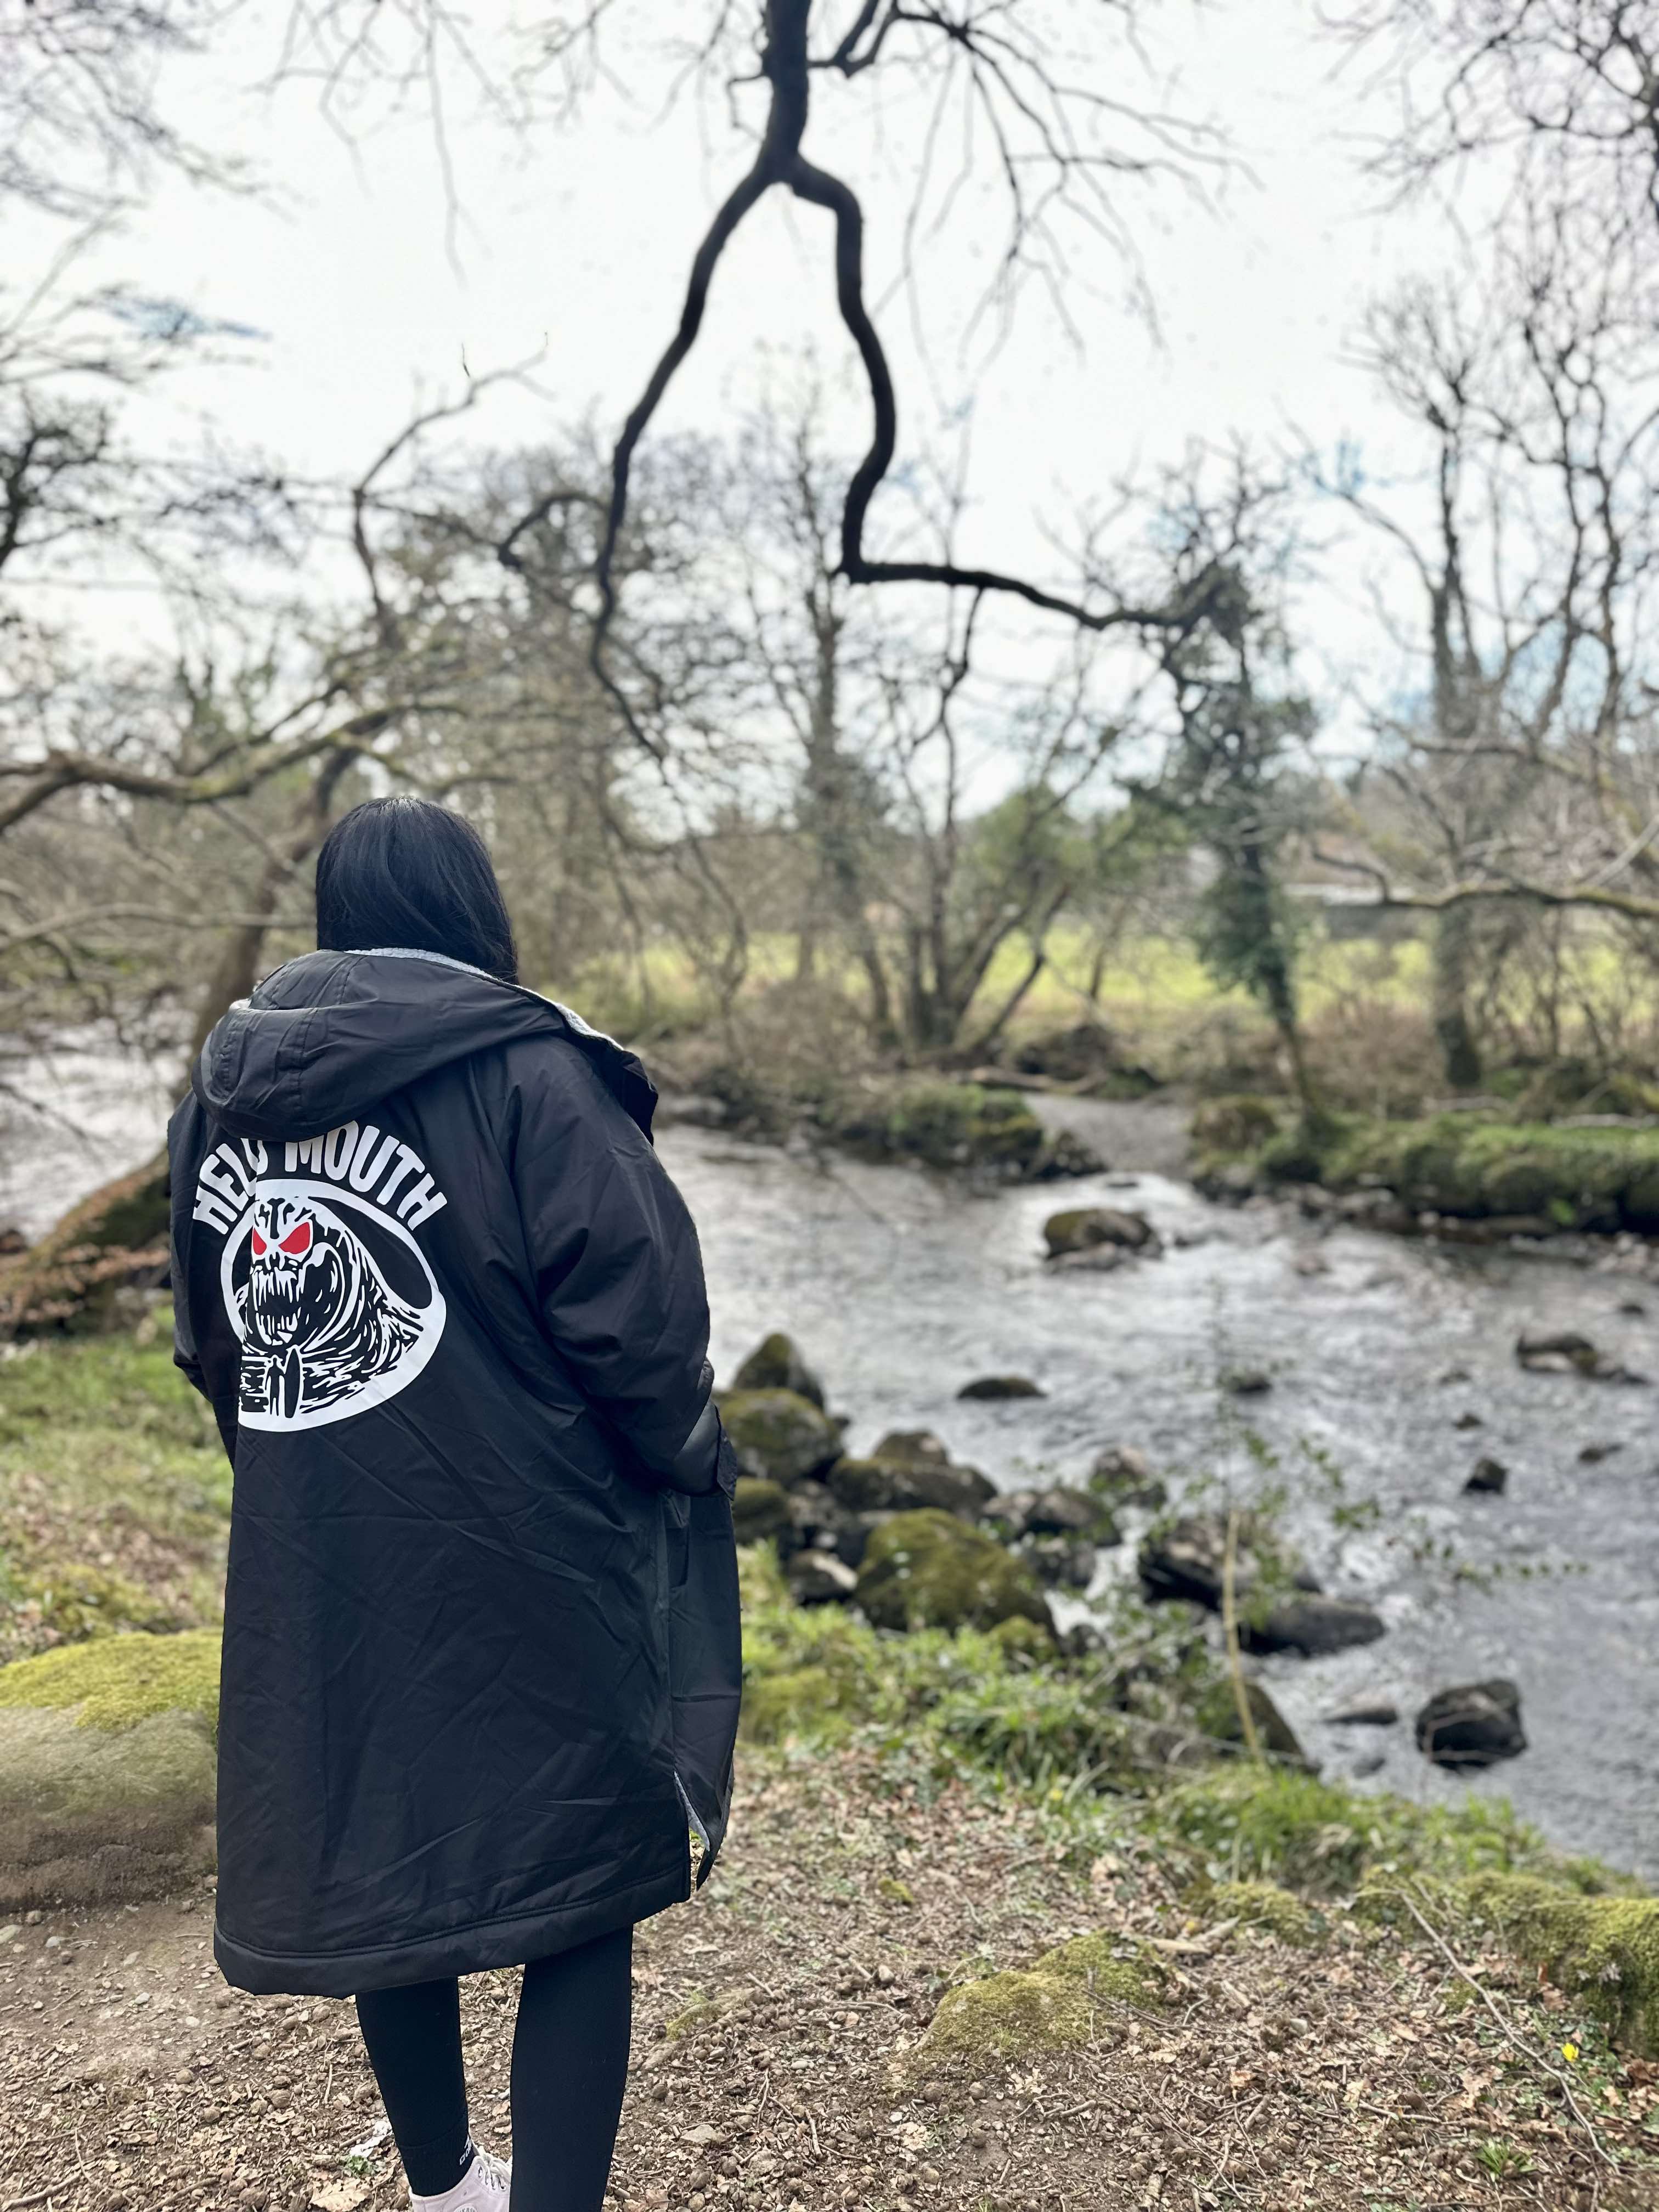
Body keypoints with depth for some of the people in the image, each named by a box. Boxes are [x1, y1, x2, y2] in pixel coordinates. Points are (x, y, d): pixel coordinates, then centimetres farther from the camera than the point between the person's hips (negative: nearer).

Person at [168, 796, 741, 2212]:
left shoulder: (220, 1099, 4)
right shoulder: (524, 1075, -16)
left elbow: (215, 1356, 11)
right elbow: (640, 1320, -17)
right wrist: (690, 1465, 1)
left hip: (310, 1584, 7)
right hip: (526, 1577, -6)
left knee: (377, 1869, 22)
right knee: (576, 1901, 9)